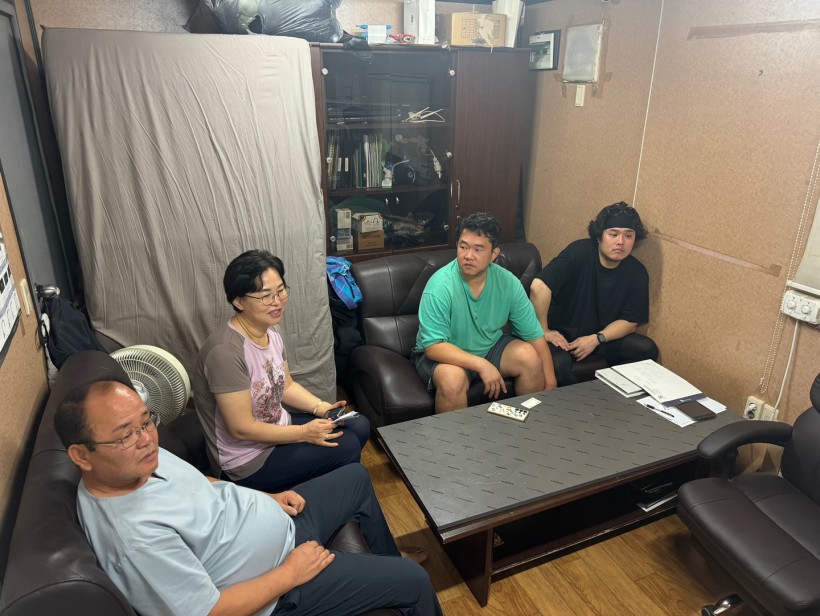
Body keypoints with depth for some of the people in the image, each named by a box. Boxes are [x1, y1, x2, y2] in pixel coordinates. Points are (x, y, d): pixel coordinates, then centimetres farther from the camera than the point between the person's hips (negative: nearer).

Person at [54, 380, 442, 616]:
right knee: (414, 581, -4)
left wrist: (266, 498, 3)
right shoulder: (136, 534, -36)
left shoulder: (139, 458, -10)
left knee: (356, 478, 24)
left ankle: (389, 565, 47)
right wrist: (290, 573, -20)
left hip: (278, 518, 8)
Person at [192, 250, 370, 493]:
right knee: (347, 448, -13)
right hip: (249, 461, -8)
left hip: (278, 427, 9)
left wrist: (322, 408, -6)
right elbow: (242, 429, -26)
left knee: (360, 426, 6)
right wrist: (305, 433, -20)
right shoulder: (226, 352, -30)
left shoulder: (271, 332, -2)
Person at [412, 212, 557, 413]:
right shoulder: (440, 286, -27)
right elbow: (433, 346, -29)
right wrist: (481, 365, -37)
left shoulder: (509, 283, -14)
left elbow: (534, 335, -8)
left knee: (530, 357, -17)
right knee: (453, 379, -34)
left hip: (490, 345, 5)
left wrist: (550, 384, -13)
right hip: (443, 354, -4)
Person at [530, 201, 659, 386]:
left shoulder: (637, 273, -5)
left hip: (601, 336, 5)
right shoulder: (580, 252, -22)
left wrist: (597, 339, -17)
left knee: (647, 350, -14)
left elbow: (629, 321, -1)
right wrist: (543, 331, -22)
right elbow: (538, 286, -31)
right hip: (560, 332, -5)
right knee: (558, 363, -35)